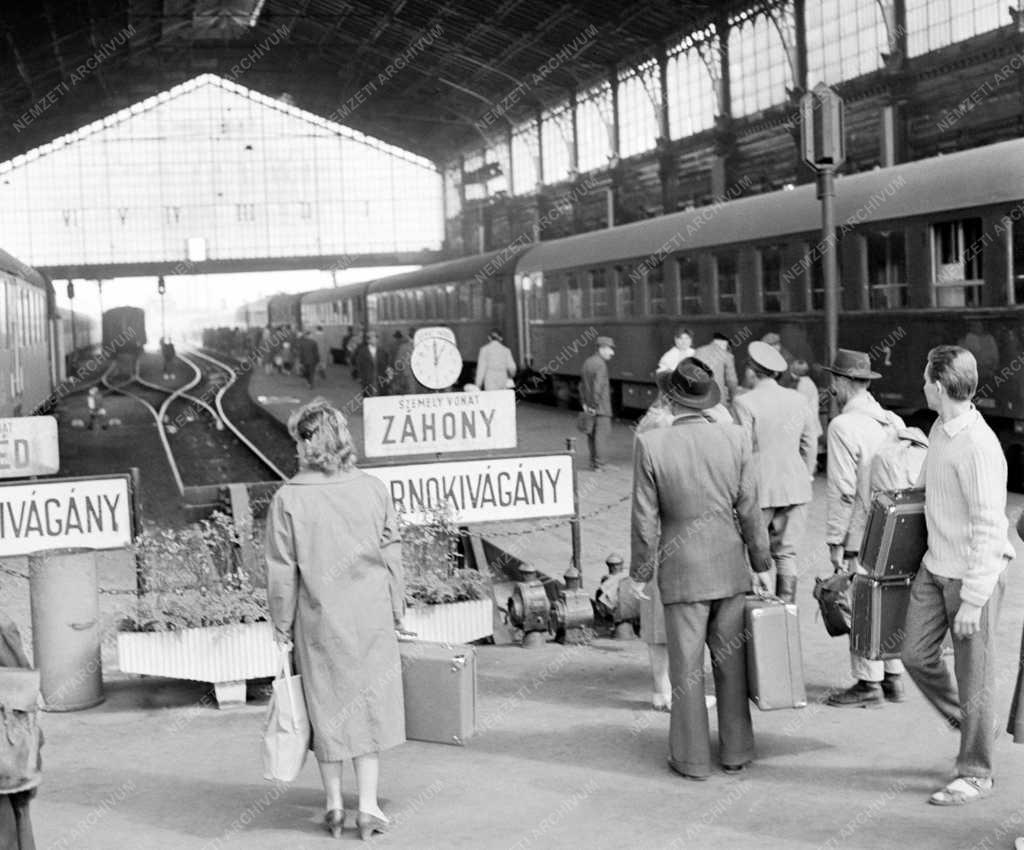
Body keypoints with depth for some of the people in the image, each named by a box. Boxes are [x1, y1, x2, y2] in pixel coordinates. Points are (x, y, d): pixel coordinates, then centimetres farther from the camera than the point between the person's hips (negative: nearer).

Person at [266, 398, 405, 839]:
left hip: (319, 621, -1)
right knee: (370, 704, 13)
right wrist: (395, 612, 12)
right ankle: (368, 806, 12)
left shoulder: (288, 499, -12)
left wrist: (282, 626, 3)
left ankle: (334, 807, 22)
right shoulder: (373, 490, -5)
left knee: (326, 707, 13)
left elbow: (282, 572, -8)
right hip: (371, 618, 1)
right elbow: (392, 555, 1)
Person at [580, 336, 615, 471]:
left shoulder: (587, 362, 11)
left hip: (589, 407, 9)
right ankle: (599, 464, -4)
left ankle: (593, 462, 20)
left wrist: (584, 403, 14)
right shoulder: (600, 364, -17)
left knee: (592, 434, 13)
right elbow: (598, 387, -22)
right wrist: (595, 406, -17)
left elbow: (582, 385, 15)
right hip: (601, 407, -9)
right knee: (602, 433, -4)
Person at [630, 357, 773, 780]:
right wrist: (761, 562, 12)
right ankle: (735, 751, 24)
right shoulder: (734, 438, -5)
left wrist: (641, 571, 4)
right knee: (731, 661, 15)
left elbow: (645, 519, -7)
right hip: (730, 567, 3)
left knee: (686, 666, 6)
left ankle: (692, 758, 14)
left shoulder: (650, 445, -11)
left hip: (682, 571, -3)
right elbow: (749, 509, 1)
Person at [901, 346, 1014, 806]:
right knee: (916, 655, 10)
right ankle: (971, 723, 32)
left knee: (973, 675, 4)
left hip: (973, 574, -8)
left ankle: (975, 773, 18)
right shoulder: (939, 429, 5)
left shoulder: (978, 445, -23)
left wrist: (973, 600, -23)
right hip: (935, 565, 9)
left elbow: (987, 528, -23)